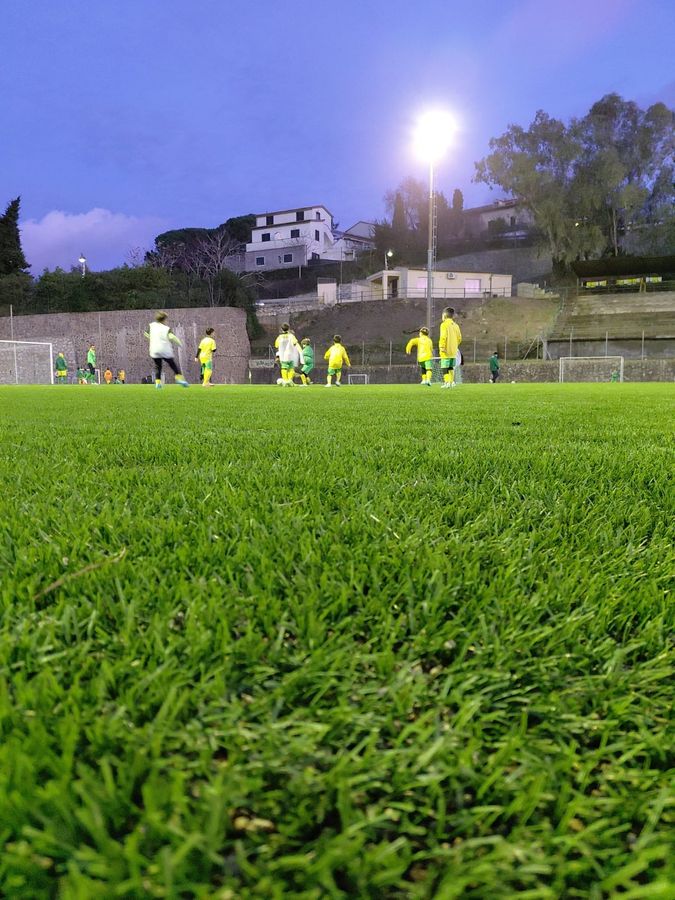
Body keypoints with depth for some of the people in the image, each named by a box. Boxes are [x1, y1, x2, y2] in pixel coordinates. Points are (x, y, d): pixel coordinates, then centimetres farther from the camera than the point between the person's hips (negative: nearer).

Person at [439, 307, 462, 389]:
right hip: (454, 350, 7)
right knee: (451, 367, 15)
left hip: (446, 351, -7)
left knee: (444, 367, -7)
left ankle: (447, 382, -15)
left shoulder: (444, 324, -8)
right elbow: (459, 338, 12)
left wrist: (442, 347, -16)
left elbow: (443, 337, -18)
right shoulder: (456, 325, 12)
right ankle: (452, 382, 15)